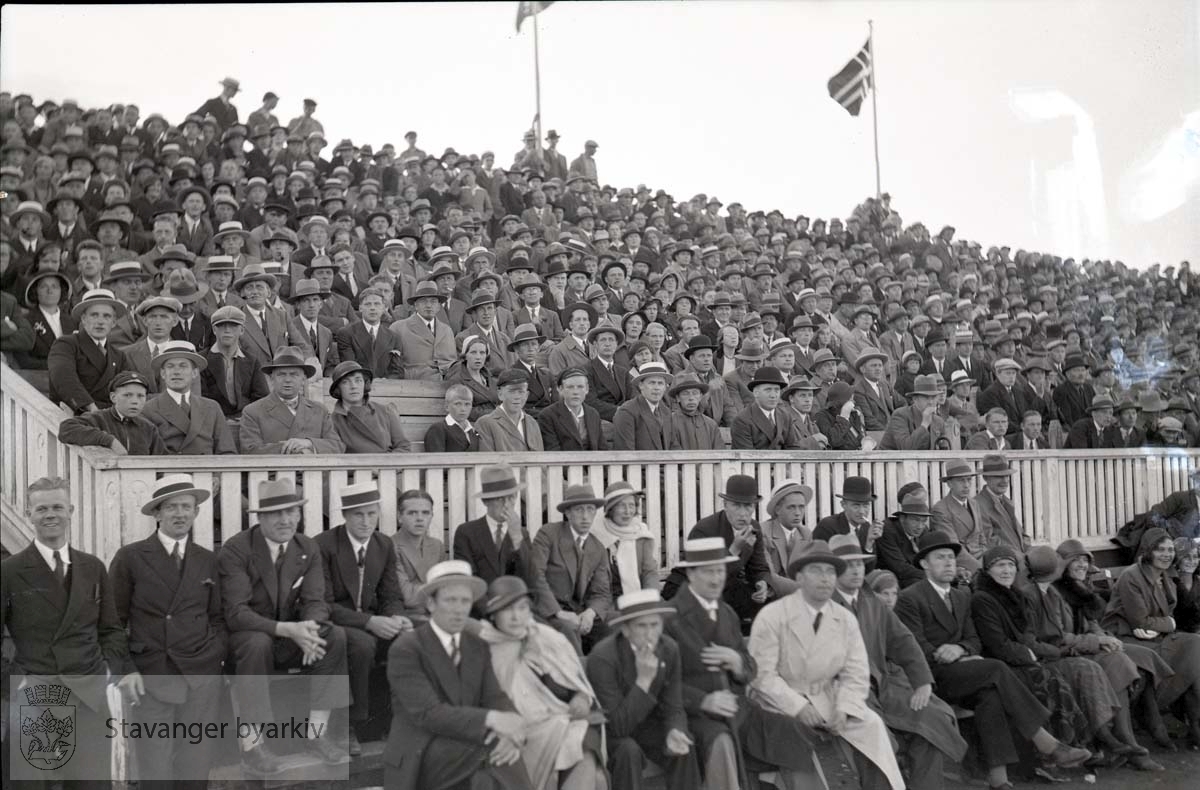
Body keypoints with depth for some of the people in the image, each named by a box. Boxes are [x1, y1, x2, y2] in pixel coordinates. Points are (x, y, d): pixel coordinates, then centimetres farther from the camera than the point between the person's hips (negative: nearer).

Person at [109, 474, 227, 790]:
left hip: (202, 676, 2)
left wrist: (218, 655, -1)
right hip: (149, 678, -2)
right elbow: (114, 619, 3)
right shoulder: (130, 557, 1)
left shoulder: (208, 560, 10)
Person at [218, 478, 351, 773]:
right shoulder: (234, 550, -16)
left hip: (289, 637, 5)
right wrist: (288, 629, -37)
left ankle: (317, 733, -15)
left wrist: (309, 630, -30)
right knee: (258, 643, -38)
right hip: (243, 636, -5)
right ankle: (251, 742, -28)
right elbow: (236, 612, -24)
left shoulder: (308, 548, 0)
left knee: (335, 636, -21)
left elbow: (315, 601, -5)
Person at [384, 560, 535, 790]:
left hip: (463, 750, 5)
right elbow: (427, 713, -20)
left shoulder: (478, 647, 10)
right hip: (418, 759, -5)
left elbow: (495, 699, -1)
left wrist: (512, 731, -25)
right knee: (493, 742, -29)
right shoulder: (405, 650, -9)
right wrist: (491, 719, -32)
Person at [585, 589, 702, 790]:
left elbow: (673, 708, -6)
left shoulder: (669, 649, -13)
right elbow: (618, 726, -30)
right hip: (607, 730, -4)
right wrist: (644, 679, -38)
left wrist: (674, 732, -30)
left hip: (646, 724, 4)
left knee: (684, 749, -23)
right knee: (629, 752, -34)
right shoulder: (602, 658, -29)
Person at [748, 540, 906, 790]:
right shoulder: (771, 616, -12)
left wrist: (843, 709, -17)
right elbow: (762, 674, -15)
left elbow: (856, 674, 1)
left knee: (871, 723, -13)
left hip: (826, 700, 4)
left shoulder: (845, 619, 2)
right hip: (781, 702, -4)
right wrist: (798, 706, -24)